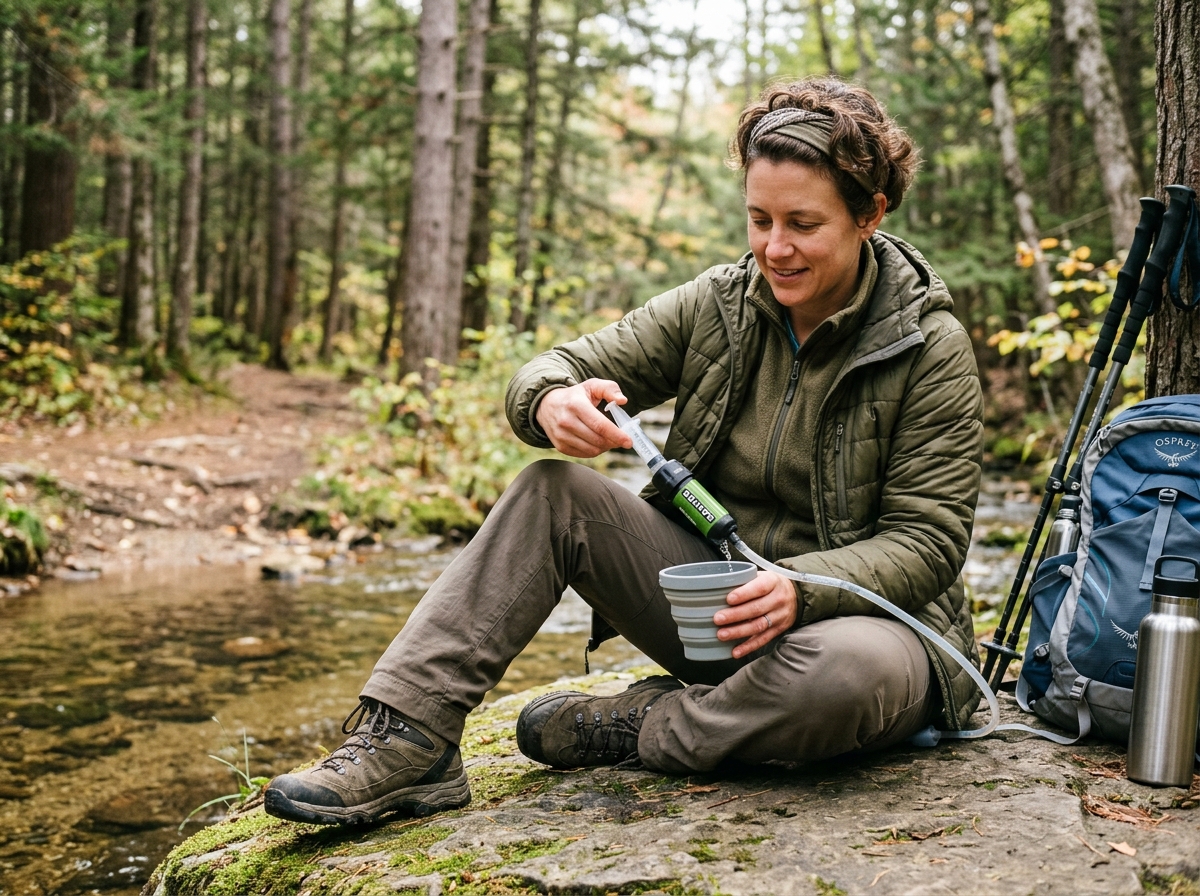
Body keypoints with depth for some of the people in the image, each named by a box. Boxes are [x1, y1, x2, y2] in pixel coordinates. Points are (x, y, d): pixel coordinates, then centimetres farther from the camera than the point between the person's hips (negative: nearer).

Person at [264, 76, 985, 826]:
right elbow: (556, 369, -1)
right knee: (552, 491, -15)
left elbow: (926, 544, -13)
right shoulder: (714, 306, 0)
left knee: (855, 667, -40)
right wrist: (553, 401, -28)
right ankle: (408, 741, -20)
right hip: (715, 606, 4)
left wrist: (799, 589, -33)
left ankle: (631, 729, -14)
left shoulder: (931, 348, -10)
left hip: (855, 611, -3)